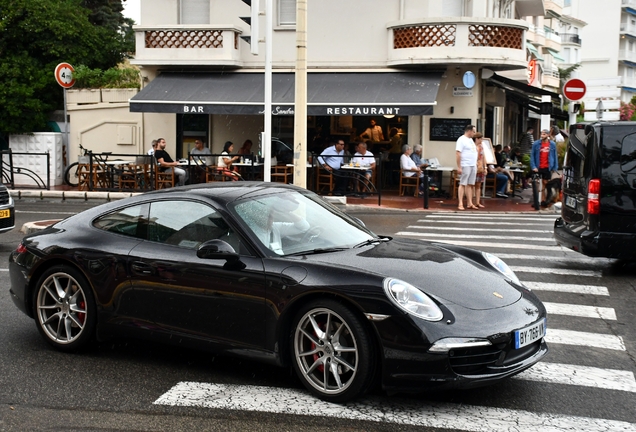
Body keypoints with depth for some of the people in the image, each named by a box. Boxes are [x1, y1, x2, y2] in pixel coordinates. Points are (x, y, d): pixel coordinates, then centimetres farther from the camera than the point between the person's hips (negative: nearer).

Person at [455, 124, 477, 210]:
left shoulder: (471, 140, 18)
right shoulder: (462, 140, -9)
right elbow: (458, 153, -16)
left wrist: (476, 163, 15)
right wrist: (459, 167, -21)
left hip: (473, 165, 8)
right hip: (465, 165, -8)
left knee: (470, 184, 7)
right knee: (463, 184, -6)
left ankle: (469, 203, 11)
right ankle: (460, 204, -6)